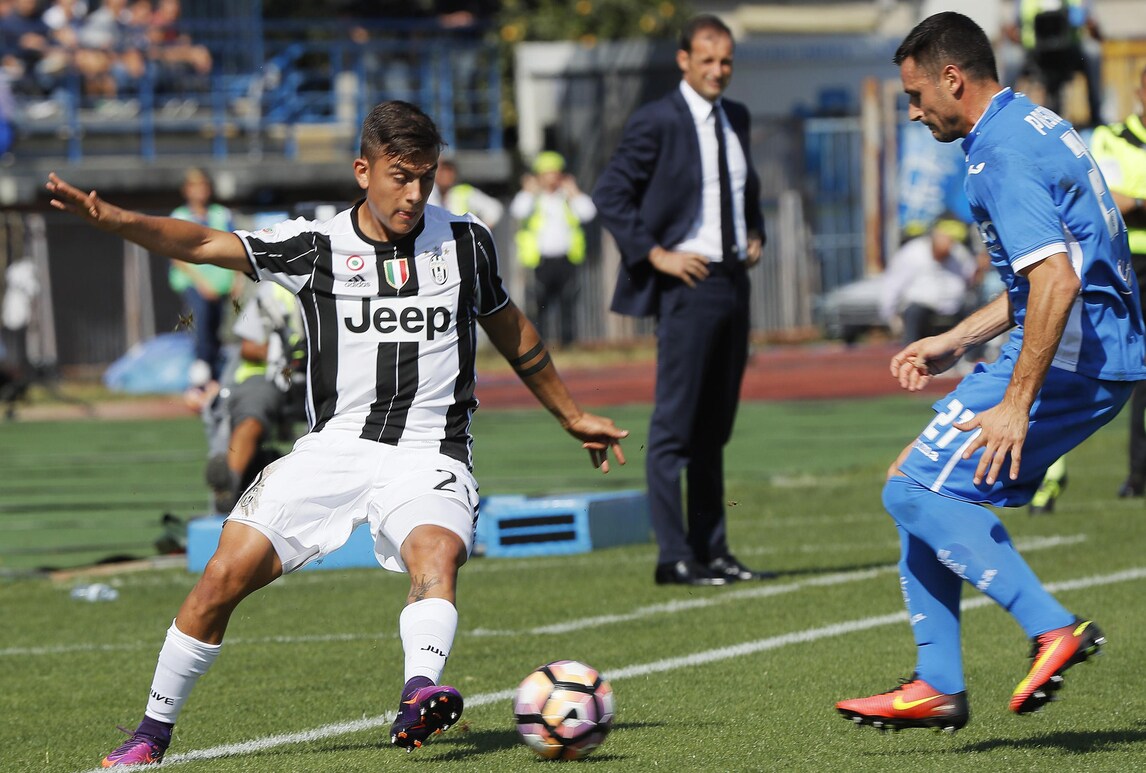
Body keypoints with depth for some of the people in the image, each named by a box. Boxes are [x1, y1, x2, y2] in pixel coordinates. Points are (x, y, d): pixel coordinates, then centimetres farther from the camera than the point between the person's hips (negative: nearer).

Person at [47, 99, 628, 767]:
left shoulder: (466, 243, 8)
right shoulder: (316, 247, 2)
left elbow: (515, 334, 24)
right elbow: (201, 244, -7)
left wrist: (573, 416, 32)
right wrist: (109, 217, -23)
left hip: (430, 455, 0)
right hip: (335, 446, 0)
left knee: (437, 556, -32)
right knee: (227, 574, -9)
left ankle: (422, 694, -55)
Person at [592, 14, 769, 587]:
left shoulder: (735, 119, 13)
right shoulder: (656, 123, -8)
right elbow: (609, 195, -10)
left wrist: (755, 234, 15)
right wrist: (656, 255, -15)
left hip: (734, 281, 7)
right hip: (688, 282, -7)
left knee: (715, 427, 11)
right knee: (675, 426, -6)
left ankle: (712, 550, 16)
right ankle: (674, 556, -6)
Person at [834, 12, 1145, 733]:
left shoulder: (1005, 154, -16)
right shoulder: (1034, 127, 17)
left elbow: (1056, 281, -27)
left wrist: (1016, 403, -27)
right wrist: (952, 344, 26)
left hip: (1069, 360, -10)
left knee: (915, 490, -10)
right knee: (926, 482, 13)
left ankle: (1053, 628, -16)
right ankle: (939, 686, 12)